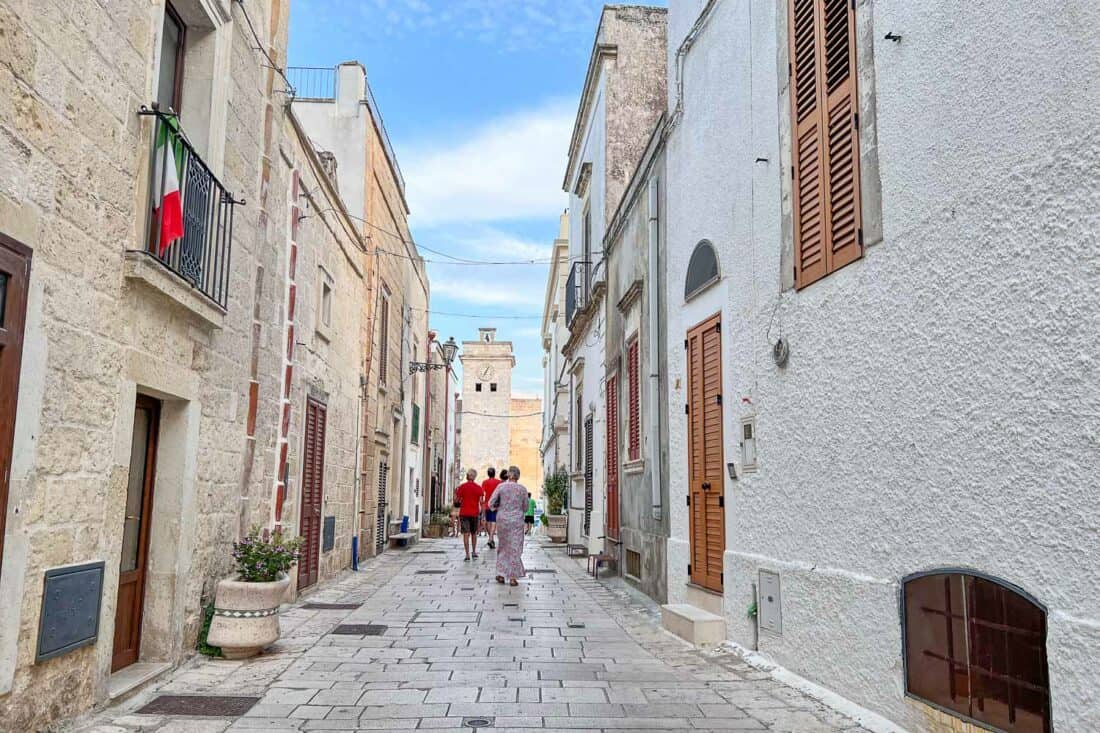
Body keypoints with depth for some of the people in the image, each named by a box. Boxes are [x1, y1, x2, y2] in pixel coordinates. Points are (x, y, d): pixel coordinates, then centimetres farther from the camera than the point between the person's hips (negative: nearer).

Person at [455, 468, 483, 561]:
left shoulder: (462, 487, -5)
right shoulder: (478, 487, 0)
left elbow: (456, 500, -2)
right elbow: (481, 502, -3)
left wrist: (455, 492, 16)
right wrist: (481, 513, 3)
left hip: (464, 513, -2)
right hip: (475, 513, 2)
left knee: (466, 534, -4)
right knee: (474, 534, 18)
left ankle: (467, 555, -9)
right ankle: (474, 553, 25)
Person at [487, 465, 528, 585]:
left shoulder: (501, 486, -4)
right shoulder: (523, 489, -3)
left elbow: (491, 504, -4)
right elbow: (525, 508, 4)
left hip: (502, 520, 1)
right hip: (517, 521, -1)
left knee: (503, 546, 17)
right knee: (515, 548, 5)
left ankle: (500, 574, 14)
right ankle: (512, 577, 4)